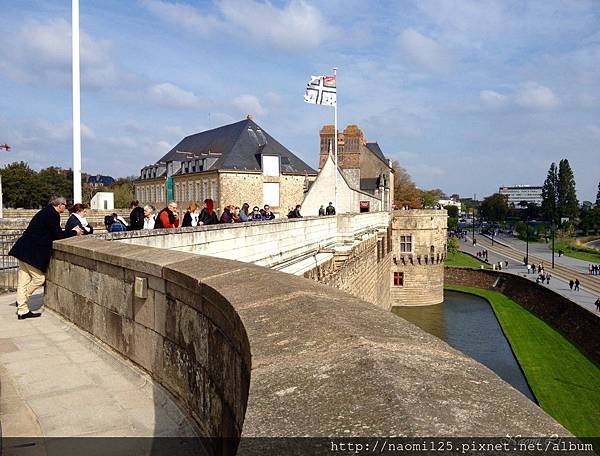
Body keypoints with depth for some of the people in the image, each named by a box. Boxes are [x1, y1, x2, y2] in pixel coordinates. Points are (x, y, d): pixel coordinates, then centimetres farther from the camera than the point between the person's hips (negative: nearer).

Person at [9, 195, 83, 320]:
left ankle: (22, 310, 16)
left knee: (23, 281, 10)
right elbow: (58, 235, -11)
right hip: (32, 252, -10)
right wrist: (74, 232, 3)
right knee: (39, 278, 0)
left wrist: (72, 231, 19)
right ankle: (22, 305, 8)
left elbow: (54, 233, 20)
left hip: (23, 249, 10)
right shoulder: (53, 215, -14)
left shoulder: (46, 212, 17)